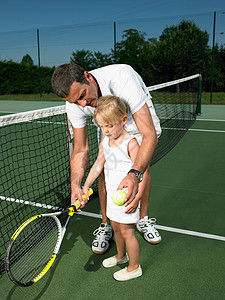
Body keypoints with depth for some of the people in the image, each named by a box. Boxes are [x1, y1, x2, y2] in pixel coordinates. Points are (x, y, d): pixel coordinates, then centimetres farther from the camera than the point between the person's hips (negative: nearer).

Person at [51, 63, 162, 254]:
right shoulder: (75, 104, -30)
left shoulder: (121, 77, -46)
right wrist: (76, 184, -36)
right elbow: (81, 149, -20)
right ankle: (105, 225, 15)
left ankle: (143, 219, 20)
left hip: (140, 117, -2)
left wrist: (135, 174, -63)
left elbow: (150, 135, -49)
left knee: (143, 167, -4)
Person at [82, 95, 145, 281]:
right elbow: (98, 165, 11)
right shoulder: (105, 142, 2)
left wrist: (136, 198, -23)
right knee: (115, 227, 21)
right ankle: (121, 255, 46)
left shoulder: (130, 143, -21)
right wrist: (86, 186, 5)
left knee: (127, 231, 4)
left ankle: (134, 267, 24)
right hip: (112, 194, 7)